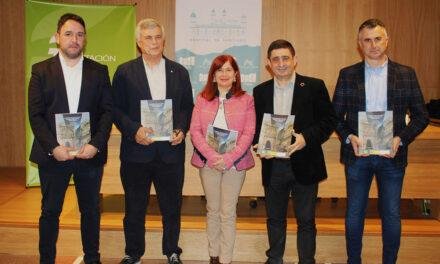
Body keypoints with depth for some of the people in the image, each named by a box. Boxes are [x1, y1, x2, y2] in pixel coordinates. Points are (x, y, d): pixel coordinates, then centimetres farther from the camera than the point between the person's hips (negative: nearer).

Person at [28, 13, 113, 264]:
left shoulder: (99, 71, 5)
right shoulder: (41, 70, 2)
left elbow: (107, 111, 0)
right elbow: (35, 114, -2)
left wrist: (96, 145, -12)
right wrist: (53, 147, -14)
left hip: (90, 153, 1)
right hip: (53, 154, -1)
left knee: (91, 210, 12)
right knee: (50, 211, 9)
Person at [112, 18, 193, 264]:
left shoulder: (179, 72, 8)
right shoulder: (125, 72, 2)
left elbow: (187, 107, 10)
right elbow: (116, 109, 0)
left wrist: (182, 129, -8)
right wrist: (134, 130, -16)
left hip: (171, 150, 2)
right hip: (137, 151, -1)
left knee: (172, 207, 11)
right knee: (134, 208, 10)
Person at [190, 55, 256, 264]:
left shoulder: (246, 100, 0)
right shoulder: (202, 99, 4)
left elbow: (248, 133, -5)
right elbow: (195, 130, -2)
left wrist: (228, 158, -16)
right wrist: (212, 156, -14)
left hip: (235, 164, -2)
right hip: (208, 162, 2)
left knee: (228, 213, 3)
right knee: (212, 210, 12)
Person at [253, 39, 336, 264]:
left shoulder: (314, 87, -2)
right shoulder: (260, 91, 8)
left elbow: (329, 120, -4)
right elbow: (255, 125, 11)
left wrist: (306, 138, -19)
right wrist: (260, 146, -8)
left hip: (304, 166, -3)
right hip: (273, 165, 3)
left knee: (306, 220, 7)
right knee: (275, 218, 17)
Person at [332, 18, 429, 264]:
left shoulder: (406, 74, 1)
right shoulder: (347, 75, 1)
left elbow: (421, 115, 2)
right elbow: (336, 115, 3)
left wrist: (401, 139, -12)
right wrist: (349, 137, -14)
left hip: (392, 155, 0)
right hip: (357, 154, 0)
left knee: (392, 215, 10)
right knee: (354, 213, 11)